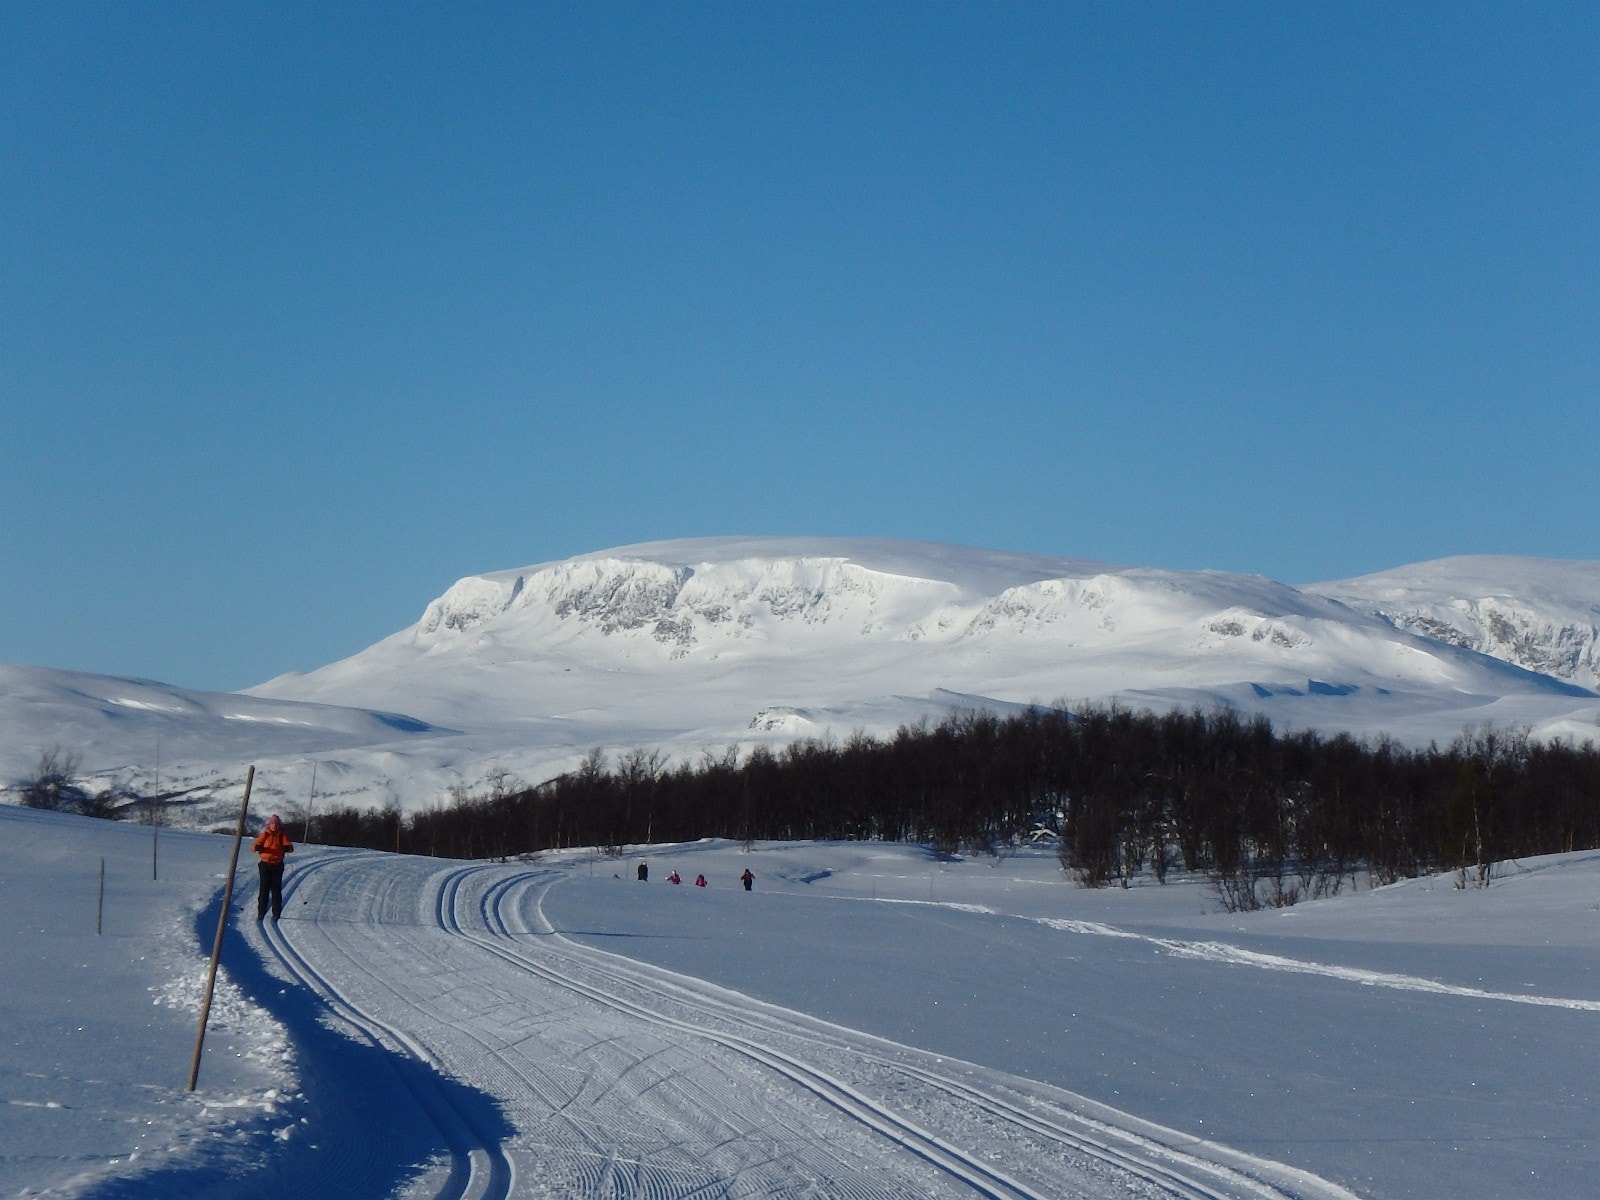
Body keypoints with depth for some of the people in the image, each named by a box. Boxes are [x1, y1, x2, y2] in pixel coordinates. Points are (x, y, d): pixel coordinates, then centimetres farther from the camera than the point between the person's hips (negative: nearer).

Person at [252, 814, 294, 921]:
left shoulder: (282, 835, 4)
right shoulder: (265, 834, 6)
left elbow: (290, 848, -2)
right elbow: (256, 846, 2)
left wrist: (288, 848, -26)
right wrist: (257, 847, -22)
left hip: (277, 865, 0)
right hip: (265, 864, 0)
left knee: (276, 889, 0)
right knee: (264, 889, -1)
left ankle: (276, 913, 3)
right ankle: (261, 913, 3)